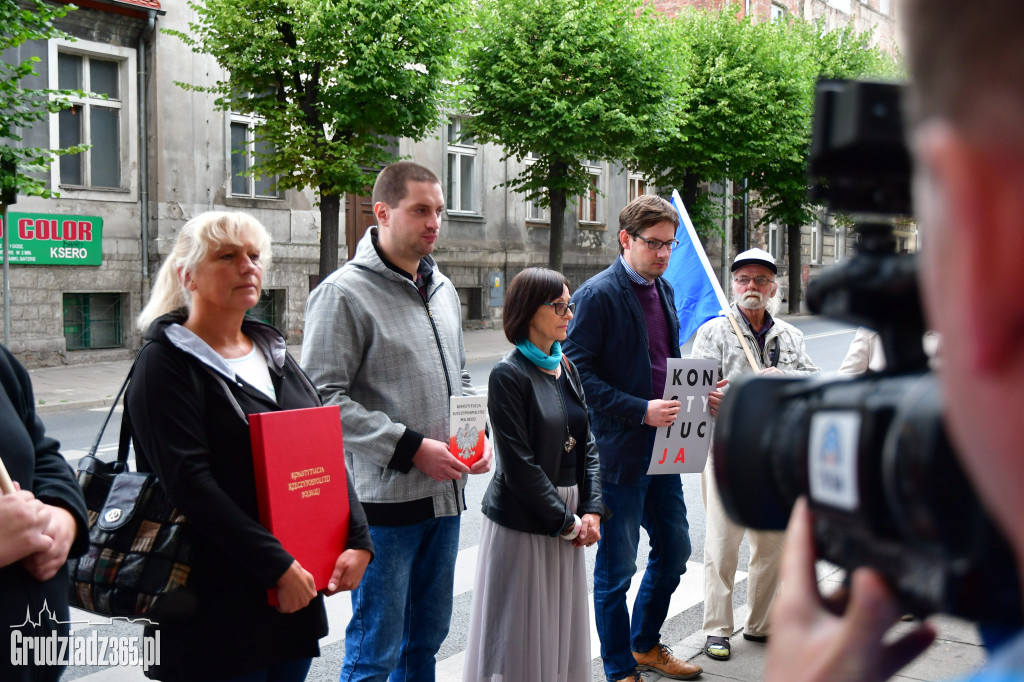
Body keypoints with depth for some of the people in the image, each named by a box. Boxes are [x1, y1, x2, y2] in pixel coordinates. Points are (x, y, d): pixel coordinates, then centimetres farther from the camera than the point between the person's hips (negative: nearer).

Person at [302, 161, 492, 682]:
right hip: (384, 501, -7)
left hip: (444, 493, 7)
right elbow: (324, 398, -18)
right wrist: (411, 448, -20)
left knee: (427, 638, 19)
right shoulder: (344, 293, -12)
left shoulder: (442, 288, 12)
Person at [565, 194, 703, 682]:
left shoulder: (664, 290, 12)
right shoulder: (598, 294, -13)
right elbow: (579, 373, -17)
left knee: (674, 549, 18)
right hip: (619, 452, -8)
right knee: (616, 568, 4)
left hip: (661, 447, 8)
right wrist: (641, 410, -22)